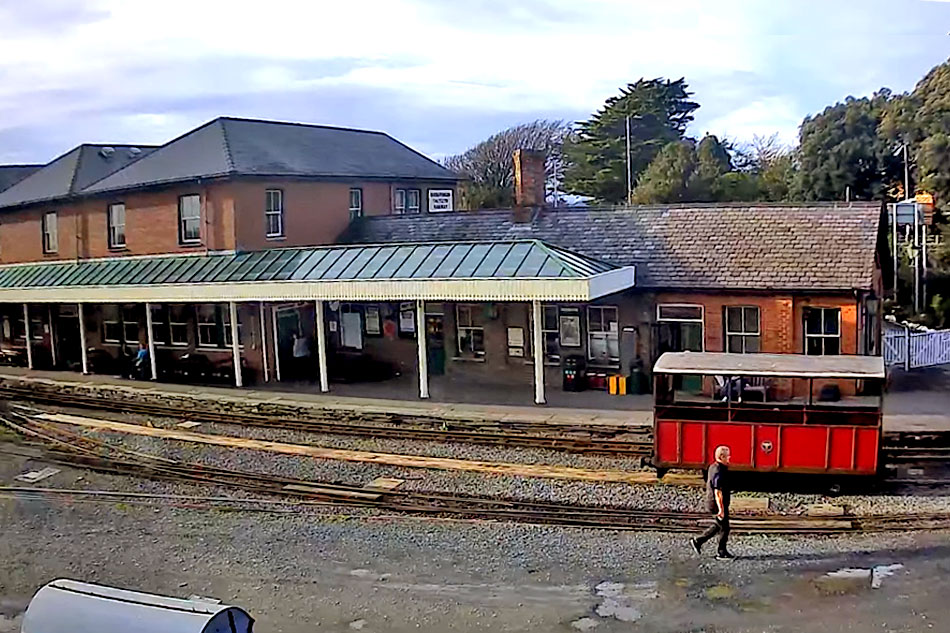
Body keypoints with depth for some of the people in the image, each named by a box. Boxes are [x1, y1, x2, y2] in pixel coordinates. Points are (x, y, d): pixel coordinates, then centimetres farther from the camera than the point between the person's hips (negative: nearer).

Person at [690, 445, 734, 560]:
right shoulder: (719, 472, -23)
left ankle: (697, 541, 22)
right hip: (717, 504, -10)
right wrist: (721, 509, -26)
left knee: (717, 526, 20)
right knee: (724, 528, 3)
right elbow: (718, 492, -26)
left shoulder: (713, 467, 9)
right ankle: (721, 553, 13)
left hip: (712, 502, 10)